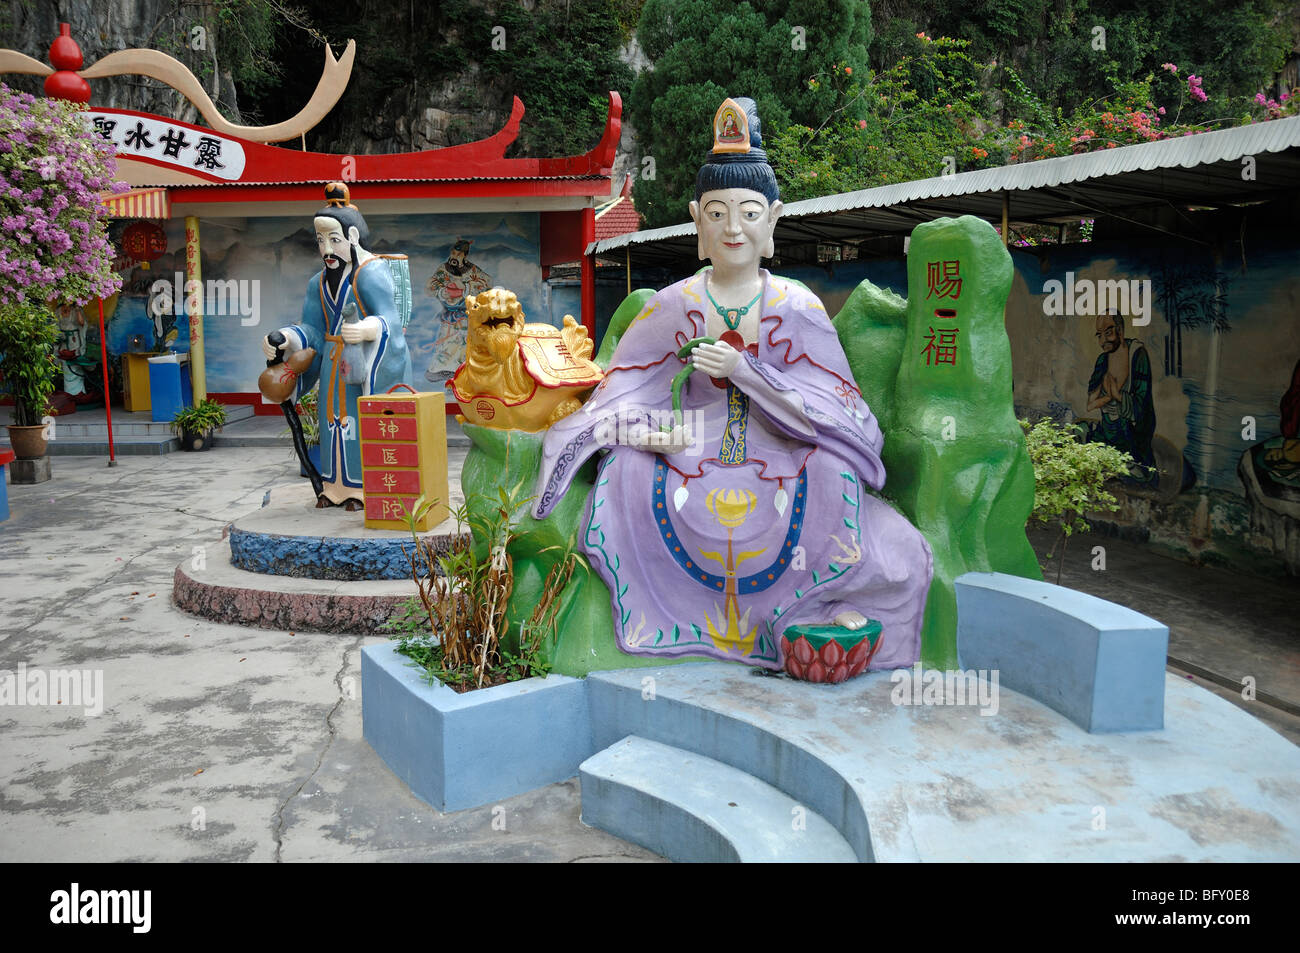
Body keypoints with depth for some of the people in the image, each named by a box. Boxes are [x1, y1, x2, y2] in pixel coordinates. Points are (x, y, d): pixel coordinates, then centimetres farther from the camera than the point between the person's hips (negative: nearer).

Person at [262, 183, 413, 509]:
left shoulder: (371, 273, -13)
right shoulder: (319, 283, 11)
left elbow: (388, 320, -24)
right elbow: (312, 330, 7)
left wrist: (365, 330, -45)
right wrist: (281, 341, -11)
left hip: (371, 358, -7)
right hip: (335, 363, 7)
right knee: (336, 417, 9)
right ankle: (338, 487, 17)